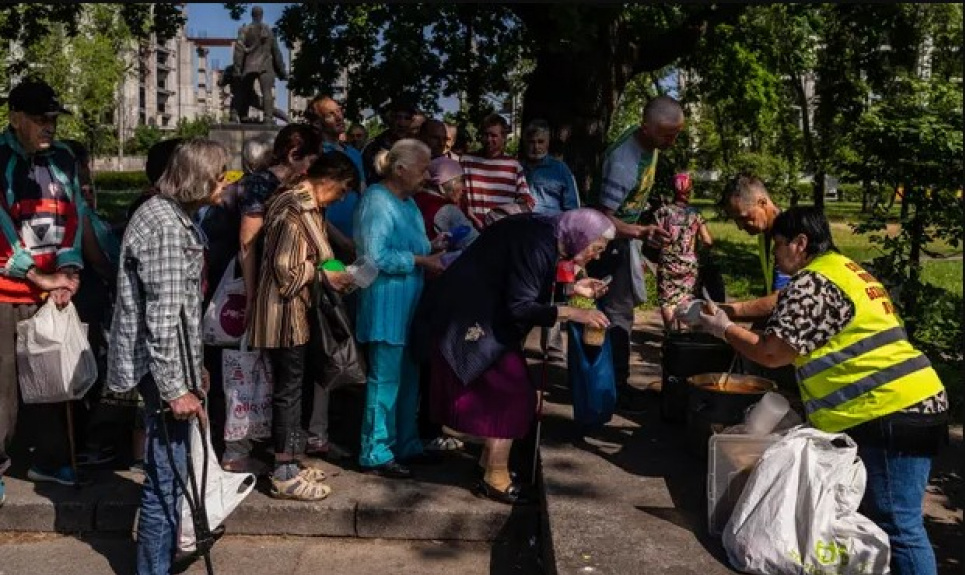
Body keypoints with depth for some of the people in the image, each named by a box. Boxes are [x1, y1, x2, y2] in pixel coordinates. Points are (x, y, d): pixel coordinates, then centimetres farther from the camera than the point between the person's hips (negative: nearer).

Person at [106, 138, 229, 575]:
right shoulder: (167, 226, -20)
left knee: (168, 472, 21)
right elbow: (163, 317, -23)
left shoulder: (168, 212, 14)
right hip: (163, 368, -11)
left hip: (170, 363, 11)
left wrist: (191, 368, 23)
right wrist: (175, 387, -21)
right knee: (167, 476, -1)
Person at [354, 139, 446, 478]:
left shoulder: (408, 202, 16)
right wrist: (420, 260, -18)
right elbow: (376, 256, -23)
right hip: (386, 307, -9)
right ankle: (377, 454, 10)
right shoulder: (377, 201, -14)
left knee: (409, 378, 15)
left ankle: (406, 445, 28)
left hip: (410, 306, 10)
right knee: (385, 380, -2)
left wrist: (432, 256, 3)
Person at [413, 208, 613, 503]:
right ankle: (495, 478, 3)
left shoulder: (544, 237, 6)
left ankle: (490, 459, 31)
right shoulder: (537, 244, -24)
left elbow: (524, 291, 12)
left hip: (481, 317, 10)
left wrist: (573, 290, 8)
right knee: (512, 392, -6)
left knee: (501, 390, 16)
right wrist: (574, 313, -27)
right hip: (470, 321, -10)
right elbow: (519, 307, -27)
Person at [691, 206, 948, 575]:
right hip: (913, 402, 11)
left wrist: (725, 329, 5)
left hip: (890, 412, -11)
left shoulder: (811, 284, -12)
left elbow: (771, 354, -10)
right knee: (882, 516, 18)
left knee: (897, 525, -6)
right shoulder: (845, 269, 19)